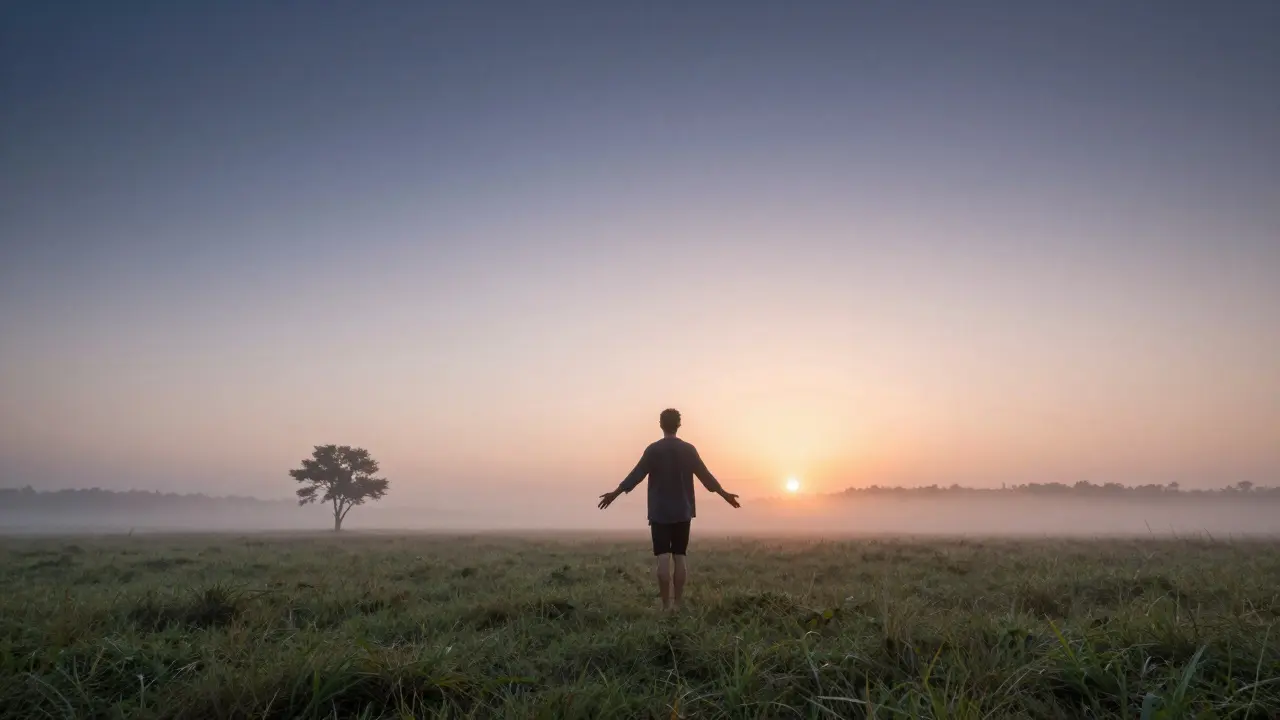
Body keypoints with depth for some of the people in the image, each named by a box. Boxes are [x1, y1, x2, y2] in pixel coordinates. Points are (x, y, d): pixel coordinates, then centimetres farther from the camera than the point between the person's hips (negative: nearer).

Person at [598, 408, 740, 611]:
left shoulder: (653, 450, -5)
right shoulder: (689, 450, 2)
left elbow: (636, 475, -7)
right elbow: (705, 475, 6)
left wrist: (615, 493, 0)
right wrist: (724, 494, 18)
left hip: (660, 513, -2)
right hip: (682, 512, 2)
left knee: (663, 558, -3)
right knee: (679, 558, 6)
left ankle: (666, 605, -6)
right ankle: (677, 604, 7)